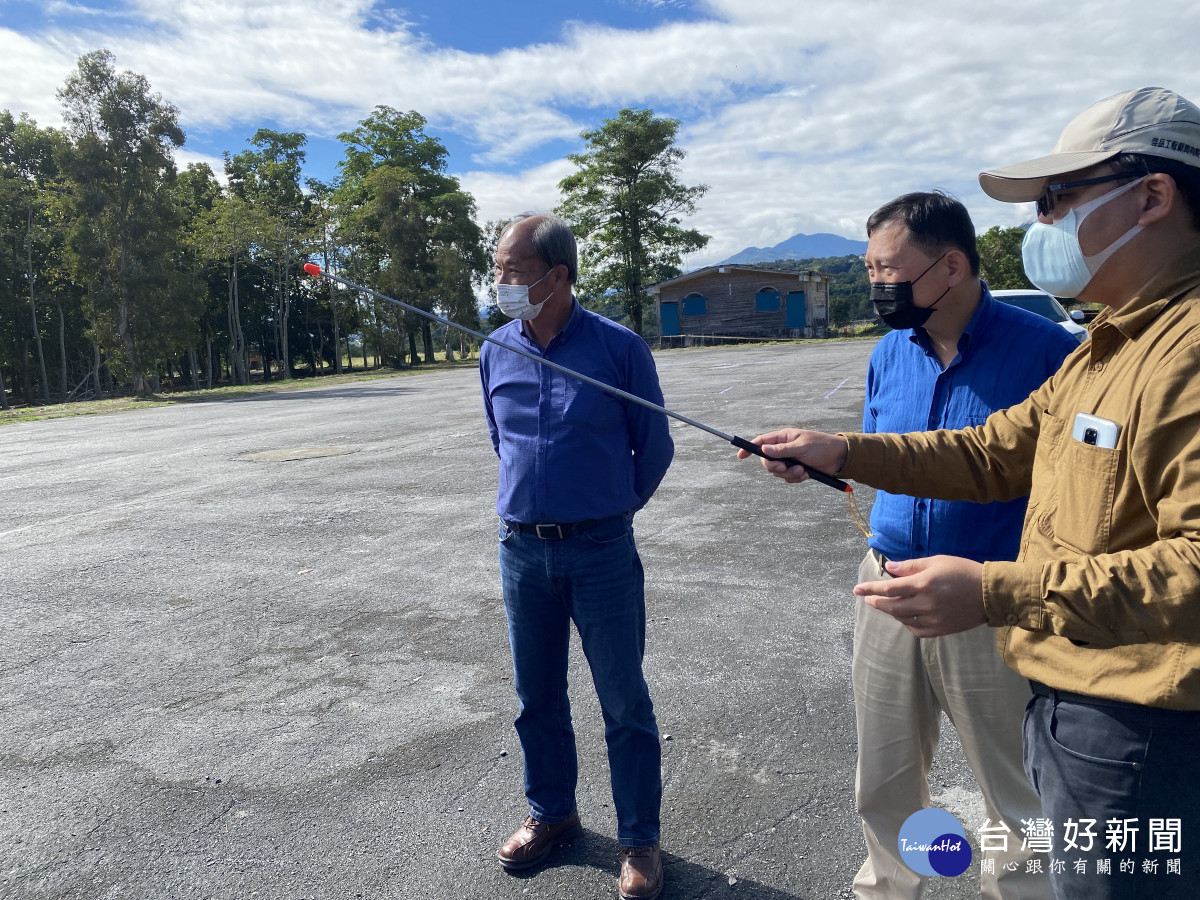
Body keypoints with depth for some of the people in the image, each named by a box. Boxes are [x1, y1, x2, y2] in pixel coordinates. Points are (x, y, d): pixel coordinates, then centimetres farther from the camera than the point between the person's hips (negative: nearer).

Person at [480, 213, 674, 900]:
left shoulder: (619, 347, -10)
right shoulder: (497, 352, 4)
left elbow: (655, 446, 1)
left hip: (601, 552, -4)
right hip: (522, 551, 5)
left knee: (625, 703, 7)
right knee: (538, 697, 17)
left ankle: (640, 840, 25)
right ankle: (552, 812, 39)